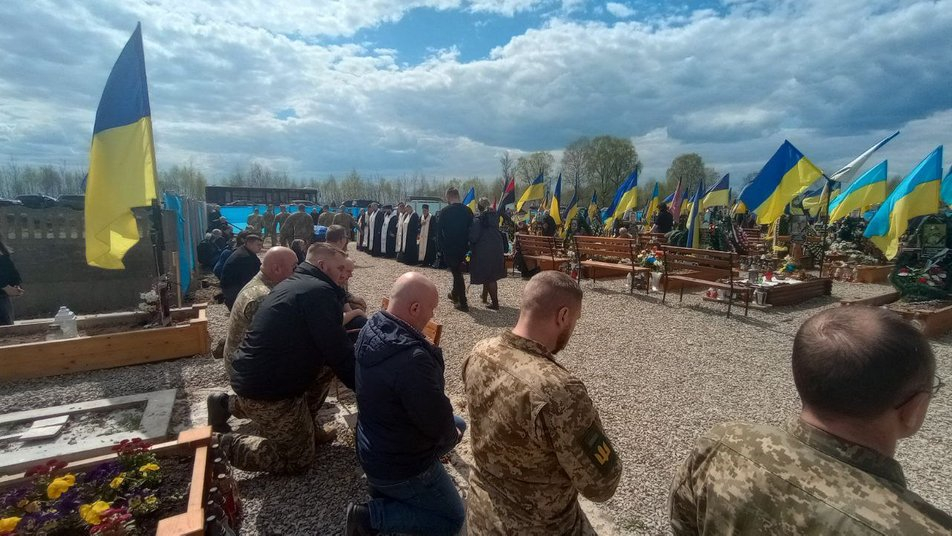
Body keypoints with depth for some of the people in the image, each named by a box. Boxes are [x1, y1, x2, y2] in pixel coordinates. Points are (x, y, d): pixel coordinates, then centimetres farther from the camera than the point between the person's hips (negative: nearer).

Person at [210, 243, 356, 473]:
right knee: (300, 459, 6)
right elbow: (338, 352, -21)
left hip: (252, 376, 9)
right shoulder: (319, 291, -21)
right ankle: (220, 444, 5)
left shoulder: (295, 283, 10)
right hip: (267, 387, -9)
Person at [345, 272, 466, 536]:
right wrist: (453, 436, -4)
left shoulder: (372, 328, -9)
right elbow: (439, 424, -28)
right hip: (400, 464, -8)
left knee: (459, 424, 25)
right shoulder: (411, 358, -39)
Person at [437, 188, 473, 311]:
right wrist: (468, 244, 10)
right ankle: (455, 294, 40)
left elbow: (440, 231, -9)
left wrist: (441, 248, 0)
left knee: (457, 273, 1)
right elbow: (471, 228, 1)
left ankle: (463, 303, 2)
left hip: (449, 247, -4)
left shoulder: (444, 211, -12)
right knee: (458, 271, 23)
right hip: (463, 247, 4)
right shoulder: (467, 210, -3)